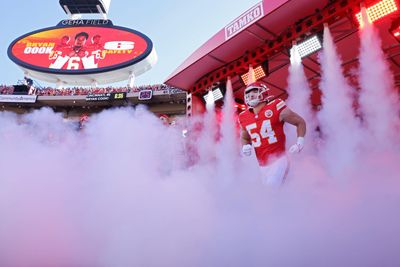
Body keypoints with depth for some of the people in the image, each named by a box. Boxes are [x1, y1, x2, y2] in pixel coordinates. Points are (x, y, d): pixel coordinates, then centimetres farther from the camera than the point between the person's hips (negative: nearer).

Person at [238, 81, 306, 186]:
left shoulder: (276, 108, -10)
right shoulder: (244, 118, 5)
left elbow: (300, 122, 1)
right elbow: (244, 137, 24)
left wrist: (299, 144, -10)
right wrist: (245, 146, 1)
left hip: (279, 160, -5)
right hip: (262, 165, 6)